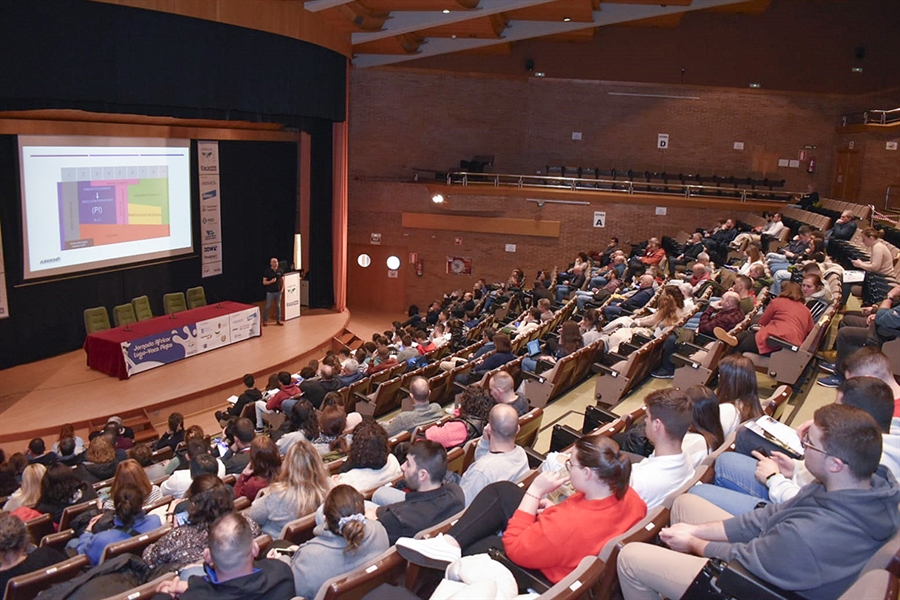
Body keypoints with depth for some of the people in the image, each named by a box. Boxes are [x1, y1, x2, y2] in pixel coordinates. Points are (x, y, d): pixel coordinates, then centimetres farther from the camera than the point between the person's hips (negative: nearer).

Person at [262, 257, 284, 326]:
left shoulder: (280, 271, 0)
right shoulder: (267, 271, -9)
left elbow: (283, 280, 10)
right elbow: (264, 282, -7)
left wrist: (282, 288, -1)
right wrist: (271, 281, -23)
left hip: (278, 292, 3)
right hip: (270, 292, -3)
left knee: (278, 306, 11)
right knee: (267, 306, 2)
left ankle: (278, 320, 21)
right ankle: (265, 321, 12)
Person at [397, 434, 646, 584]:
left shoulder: (569, 525, -42)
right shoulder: (624, 494, -17)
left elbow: (514, 547, -28)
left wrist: (535, 491, -27)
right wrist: (553, 507, -7)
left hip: (541, 572, -8)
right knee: (501, 490, 0)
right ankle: (450, 541, -7)